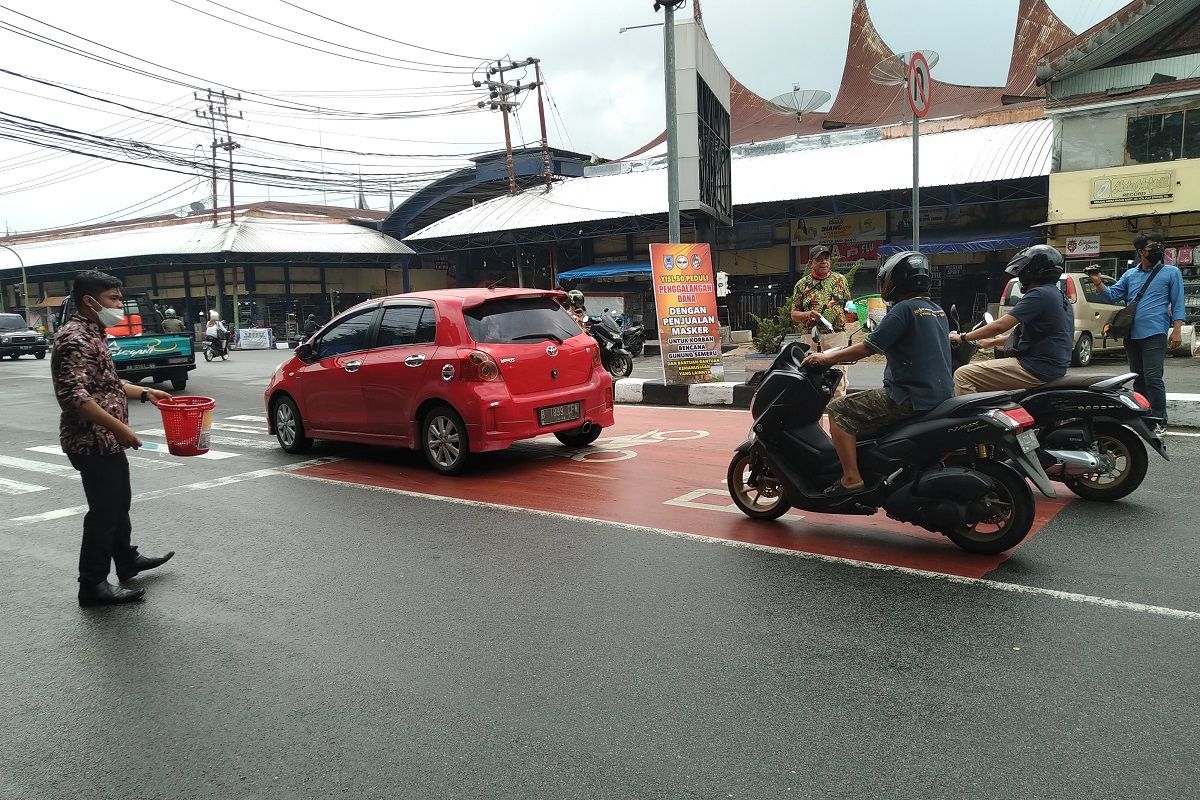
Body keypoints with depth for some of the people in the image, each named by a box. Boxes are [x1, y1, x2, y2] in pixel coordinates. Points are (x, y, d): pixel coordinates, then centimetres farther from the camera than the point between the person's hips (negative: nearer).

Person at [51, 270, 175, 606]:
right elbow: (74, 395, -28)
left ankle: (127, 560, 39)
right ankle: (93, 585, 10)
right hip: (92, 442, -10)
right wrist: (119, 427, -29)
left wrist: (144, 393, 15)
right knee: (104, 510, -1)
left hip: (105, 441, 10)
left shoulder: (92, 334, 13)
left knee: (118, 502, 22)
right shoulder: (74, 338, -19)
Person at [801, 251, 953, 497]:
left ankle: (851, 478, -12)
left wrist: (827, 358, -1)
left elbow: (868, 347, -14)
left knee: (839, 410, -6)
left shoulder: (905, 309, -13)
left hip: (911, 398, -10)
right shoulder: (938, 310, 15)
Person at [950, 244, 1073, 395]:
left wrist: (963, 337, -10)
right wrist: (991, 342, 33)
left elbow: (1001, 325, -19)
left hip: (1036, 369, -11)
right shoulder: (1059, 296, 19)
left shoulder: (1040, 294, -13)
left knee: (963, 375, -15)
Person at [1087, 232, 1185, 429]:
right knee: (1138, 379, 12)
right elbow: (1112, 295, 10)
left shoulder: (1171, 272, 3)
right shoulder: (1130, 275, 15)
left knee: (1153, 378, -13)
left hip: (1154, 334, -5)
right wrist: (1098, 283, -9)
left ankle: (1158, 420, -8)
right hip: (1131, 335, 5)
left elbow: (1178, 303, -1)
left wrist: (1177, 330, -10)